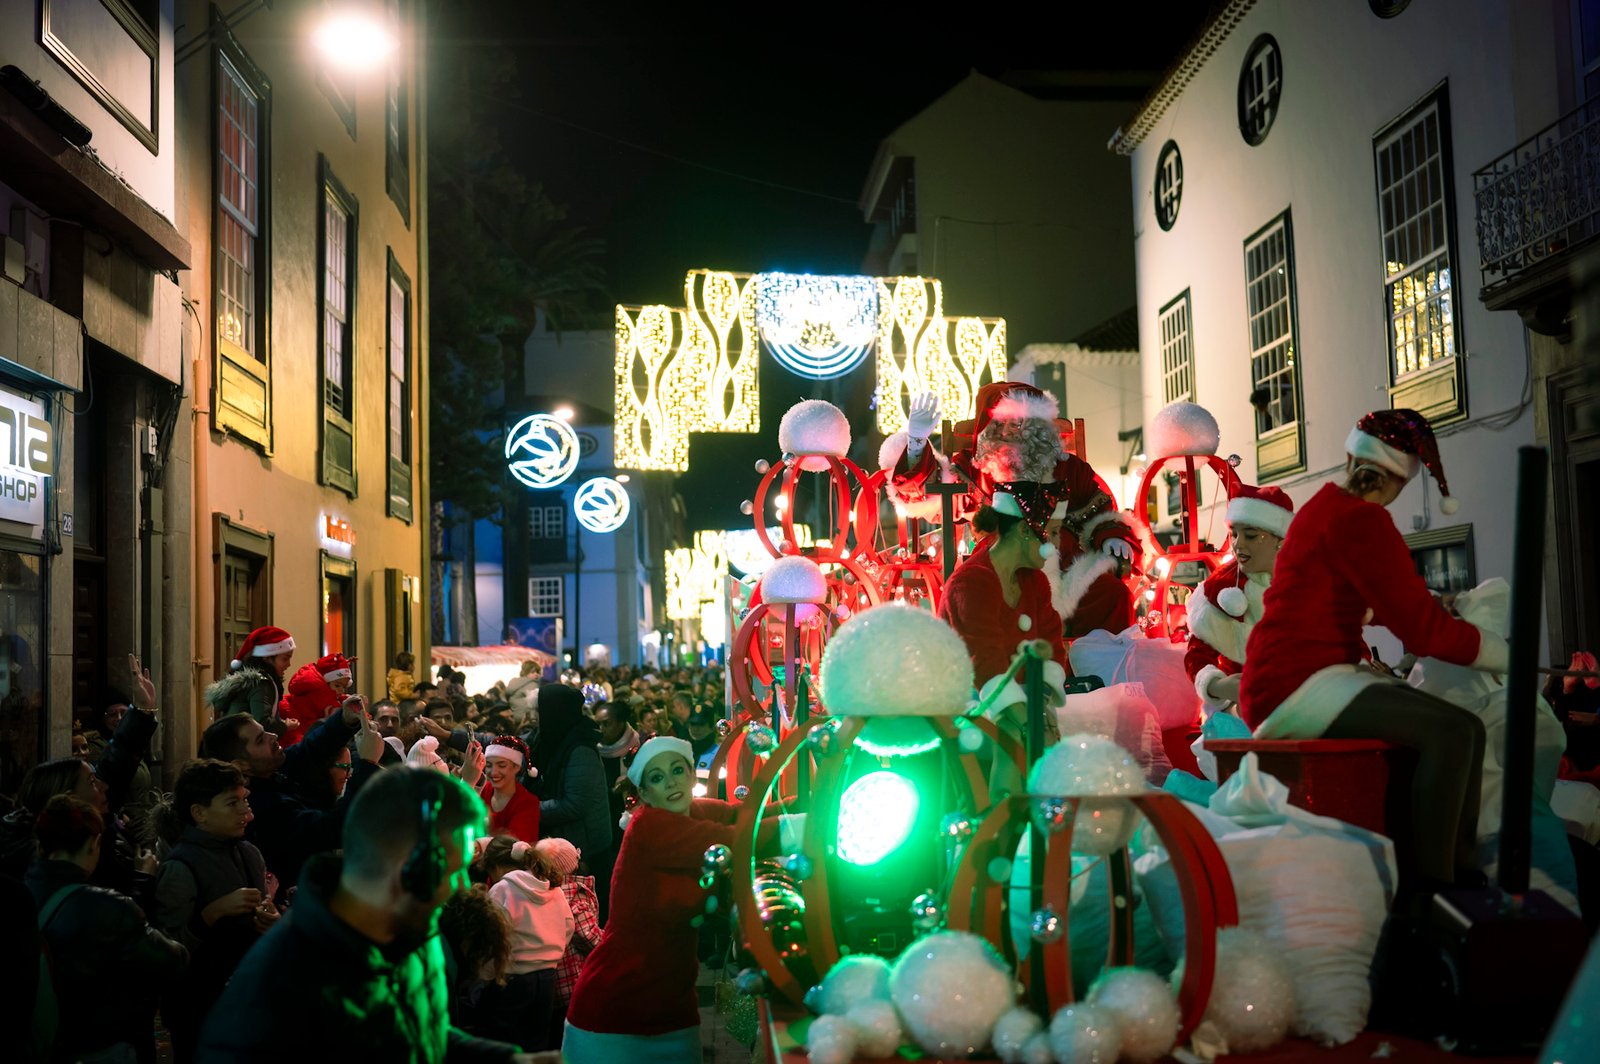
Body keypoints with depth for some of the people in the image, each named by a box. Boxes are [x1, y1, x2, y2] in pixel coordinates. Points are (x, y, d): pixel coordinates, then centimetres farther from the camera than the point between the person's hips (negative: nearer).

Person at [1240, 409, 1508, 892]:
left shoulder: (1327, 507, 20)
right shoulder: (1361, 520, -12)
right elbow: (1422, 630, -13)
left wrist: (1430, 602, 45)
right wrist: (1509, 655, 0)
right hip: (1294, 685, -10)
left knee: (1464, 727, 5)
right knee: (1450, 732, -21)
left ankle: (1459, 876, 0)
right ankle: (1428, 891, -20)